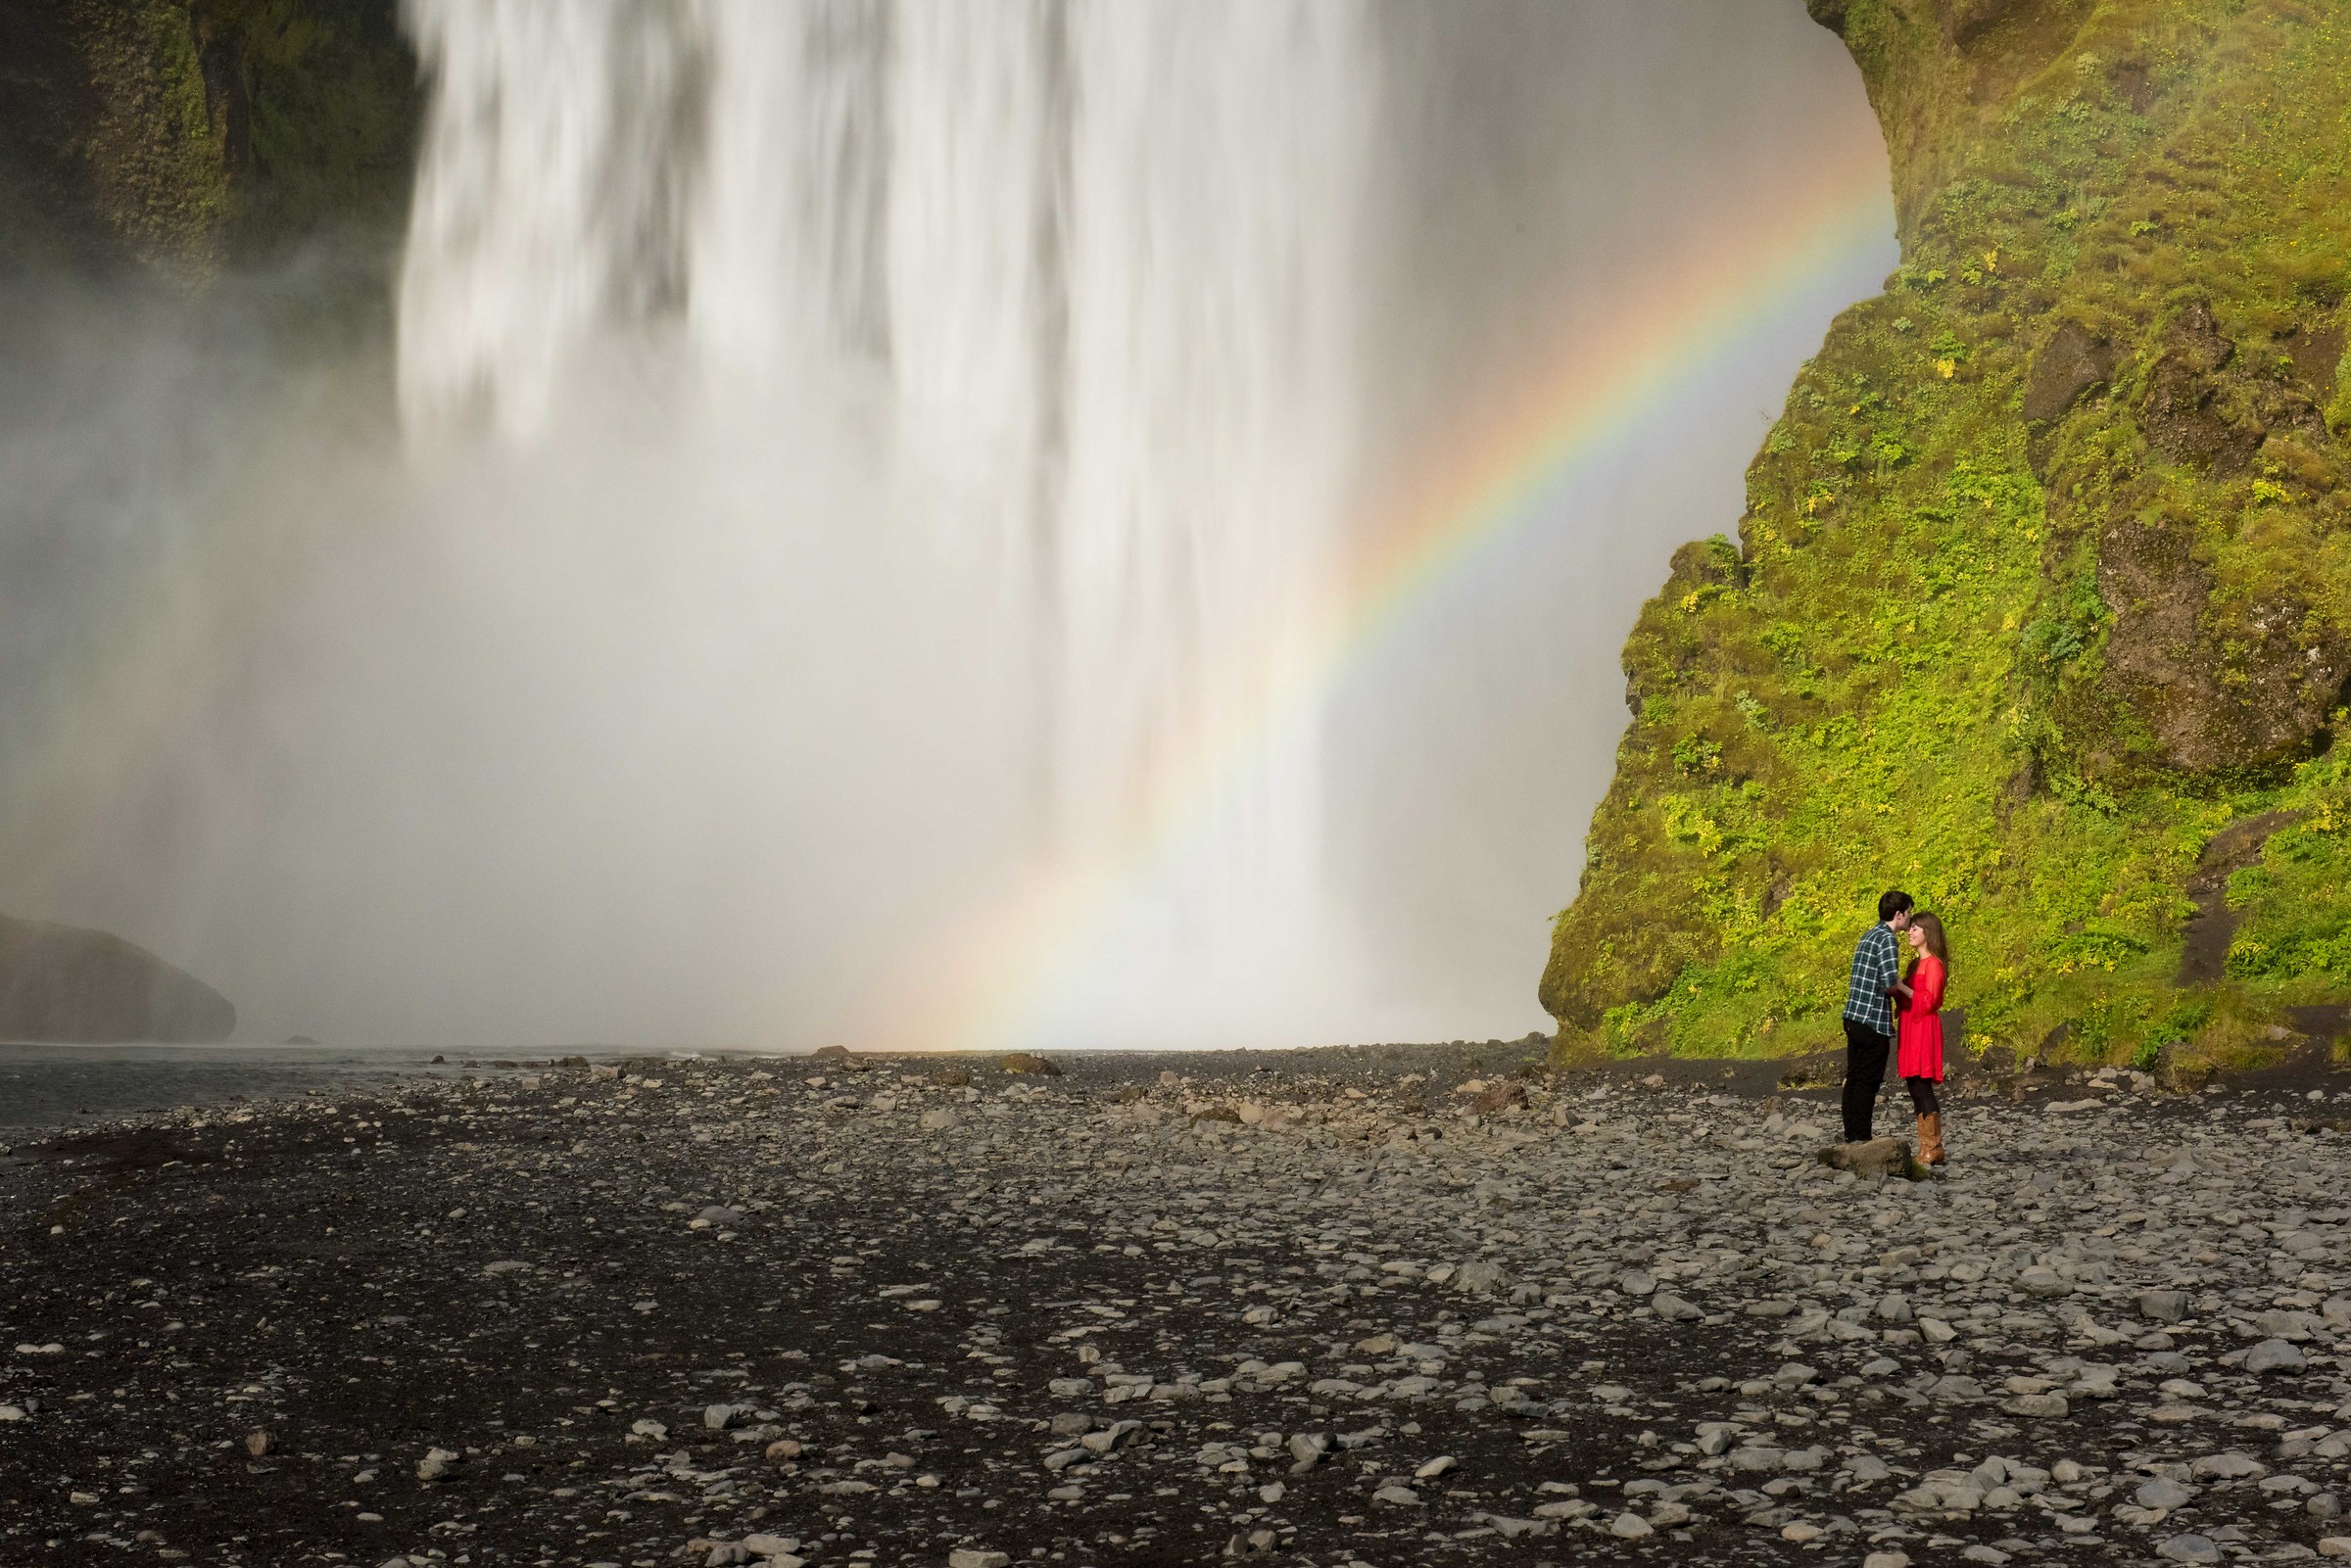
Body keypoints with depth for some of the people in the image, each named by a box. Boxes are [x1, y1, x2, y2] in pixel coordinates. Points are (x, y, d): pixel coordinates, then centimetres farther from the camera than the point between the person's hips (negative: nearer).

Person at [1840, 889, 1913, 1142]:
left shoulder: (1869, 935, 15)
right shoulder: (1887, 939, -13)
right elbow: (1890, 983, -23)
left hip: (1854, 1018, 9)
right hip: (1874, 1022, -9)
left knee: (1853, 1079, 10)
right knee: (1868, 1082, -4)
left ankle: (1851, 1136, 14)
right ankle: (1861, 1138, -1)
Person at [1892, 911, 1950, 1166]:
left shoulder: (1934, 964, -9)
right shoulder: (1916, 963, 19)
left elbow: (1928, 1000, -16)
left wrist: (1901, 986, -15)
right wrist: (1895, 990, 7)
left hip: (1924, 1028, -10)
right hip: (1910, 1027, 10)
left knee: (1922, 1087, -11)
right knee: (1915, 1089, 8)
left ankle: (1934, 1150, -8)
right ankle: (1926, 1148, 12)